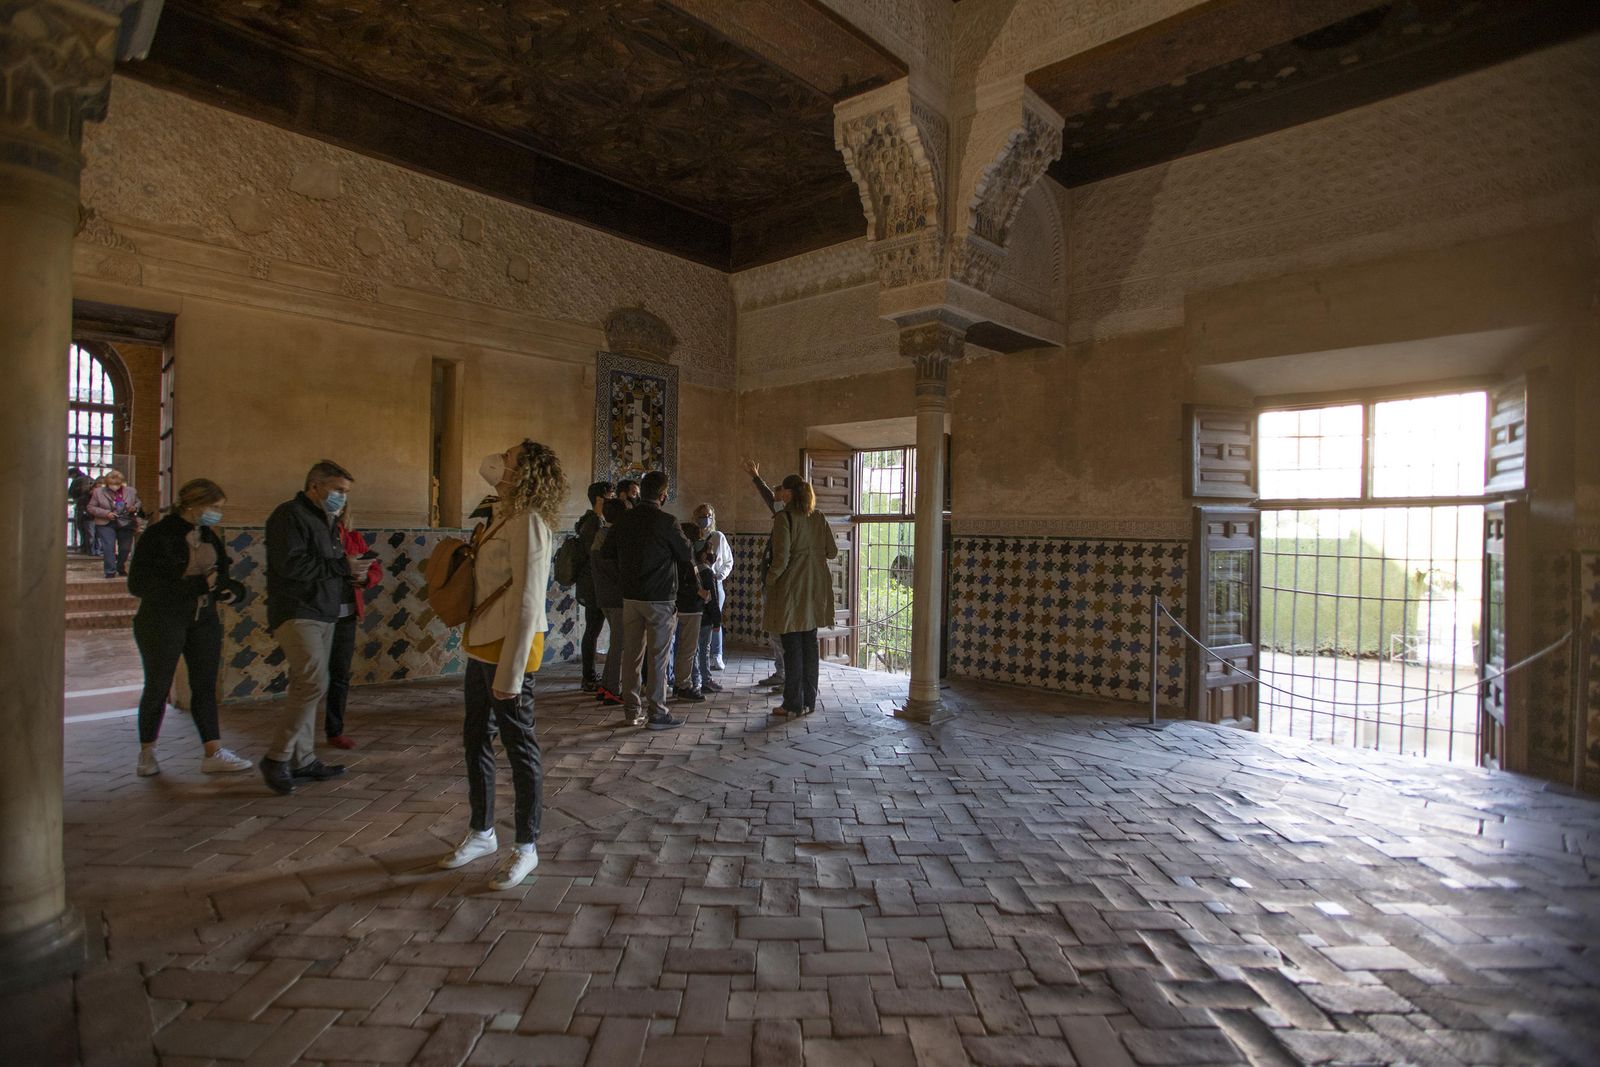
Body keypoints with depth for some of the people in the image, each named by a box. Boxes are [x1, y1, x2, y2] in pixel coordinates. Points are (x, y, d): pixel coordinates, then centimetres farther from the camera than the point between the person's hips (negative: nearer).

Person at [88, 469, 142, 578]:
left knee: (125, 548, 8)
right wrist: (106, 513, -15)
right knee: (108, 548, -10)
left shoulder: (131, 491, 3)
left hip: (126, 524, 2)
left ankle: (121, 570, 28)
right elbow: (91, 507, 1)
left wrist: (134, 508, -7)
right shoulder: (98, 492, -1)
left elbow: (138, 503, 17)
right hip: (106, 525, -2)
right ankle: (110, 572, -7)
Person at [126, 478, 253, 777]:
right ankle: (147, 754, 25)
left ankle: (213, 754, 4)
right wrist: (196, 585, -24)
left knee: (205, 685, 3)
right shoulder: (158, 535, -12)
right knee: (158, 687, 7)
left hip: (203, 620, 5)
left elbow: (220, 573, 16)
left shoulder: (207, 535, 7)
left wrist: (229, 588, -8)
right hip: (163, 621, -5)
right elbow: (138, 584, -17)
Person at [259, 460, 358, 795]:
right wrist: (342, 566, -16)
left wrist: (351, 573, 6)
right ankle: (276, 758, -4)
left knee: (307, 688, 11)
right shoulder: (289, 515, -9)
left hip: (323, 615, 10)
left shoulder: (323, 520, 20)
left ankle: (303, 761, 18)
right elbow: (290, 564, -22)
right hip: (297, 614, -10)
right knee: (313, 685, -17)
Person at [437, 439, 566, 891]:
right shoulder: (505, 511, 5)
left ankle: (526, 847, 20)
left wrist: (510, 672, -24)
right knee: (476, 739, 19)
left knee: (519, 746, 4)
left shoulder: (527, 522, -20)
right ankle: (482, 832, 36)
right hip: (482, 644, 10)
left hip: (509, 647, -10)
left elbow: (526, 602, -24)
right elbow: (486, 467, 27)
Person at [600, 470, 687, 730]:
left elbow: (606, 551, 12)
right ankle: (657, 713, 5)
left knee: (632, 655, 11)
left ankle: (632, 711, 18)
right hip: (660, 598, -5)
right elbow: (685, 555, -3)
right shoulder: (666, 522, -14)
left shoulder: (625, 519, 4)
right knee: (658, 657, 1)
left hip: (630, 596, 6)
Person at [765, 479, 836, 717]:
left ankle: (793, 704, 7)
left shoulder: (784, 518, -11)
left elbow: (781, 558, -17)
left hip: (792, 590, -5)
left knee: (792, 647, 1)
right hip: (815, 590, 5)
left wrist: (769, 581, -3)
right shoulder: (819, 518, 5)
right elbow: (832, 552, 8)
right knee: (810, 645, 12)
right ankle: (809, 702, 18)